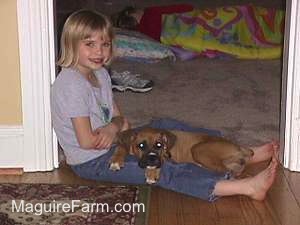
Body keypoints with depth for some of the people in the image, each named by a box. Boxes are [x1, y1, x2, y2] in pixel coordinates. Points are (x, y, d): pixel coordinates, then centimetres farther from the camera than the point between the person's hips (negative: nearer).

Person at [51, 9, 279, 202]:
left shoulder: (100, 73, 7)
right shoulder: (71, 84, -23)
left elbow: (120, 118, 7)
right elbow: (87, 141, -24)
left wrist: (114, 127, -18)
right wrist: (121, 132, -9)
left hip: (110, 144, 10)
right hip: (91, 162, -10)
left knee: (165, 126, 5)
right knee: (162, 170, -23)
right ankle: (247, 187, -34)